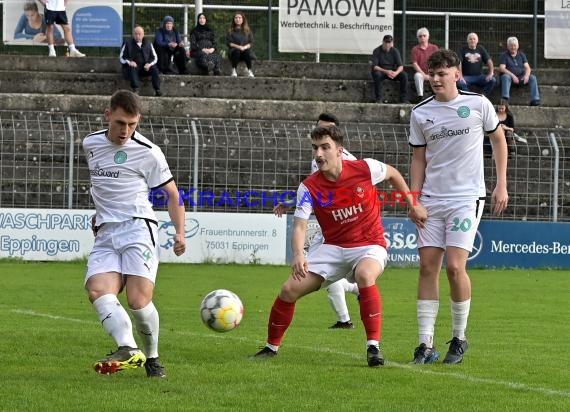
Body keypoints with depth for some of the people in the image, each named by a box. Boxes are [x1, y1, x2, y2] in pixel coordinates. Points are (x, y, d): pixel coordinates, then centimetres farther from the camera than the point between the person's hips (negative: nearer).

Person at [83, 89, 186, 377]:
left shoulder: (148, 152, -1)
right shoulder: (90, 144, 13)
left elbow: (171, 193, 7)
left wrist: (179, 233, -3)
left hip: (138, 228, -4)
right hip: (105, 235, 4)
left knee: (138, 300, -18)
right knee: (98, 291, -24)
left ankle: (152, 359, 4)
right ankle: (128, 350, -39)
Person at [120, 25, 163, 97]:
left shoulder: (148, 44, 16)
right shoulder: (127, 44, 9)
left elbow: (154, 58, 13)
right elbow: (121, 58, 4)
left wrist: (149, 64, -9)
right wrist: (129, 62, -18)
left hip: (145, 67, 2)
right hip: (132, 66, -2)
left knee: (154, 69, -26)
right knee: (132, 69, -37)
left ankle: (157, 90, -32)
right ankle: (135, 90, -48)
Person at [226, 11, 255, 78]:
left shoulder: (247, 30, 17)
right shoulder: (231, 31, 13)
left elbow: (251, 42, 8)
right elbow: (228, 42, 2)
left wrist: (245, 47, -13)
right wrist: (238, 46, -14)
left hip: (246, 49, 0)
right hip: (234, 50, 0)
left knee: (247, 52, -36)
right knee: (236, 51, -38)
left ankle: (249, 71, -26)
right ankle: (234, 70, -25)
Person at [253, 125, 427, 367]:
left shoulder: (365, 169, -12)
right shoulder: (309, 187, -10)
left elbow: (393, 174, 11)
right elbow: (300, 225, -18)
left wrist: (413, 205, 11)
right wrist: (298, 254, -38)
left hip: (370, 246, -2)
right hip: (333, 248, 2)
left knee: (364, 274, -38)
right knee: (290, 289, -11)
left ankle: (374, 346, -31)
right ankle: (272, 346, 12)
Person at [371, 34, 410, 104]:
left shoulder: (395, 51, -3)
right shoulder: (377, 51, -10)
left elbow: (400, 66, -8)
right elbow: (374, 66, -19)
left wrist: (396, 72, -32)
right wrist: (386, 71, -34)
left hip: (393, 72, 2)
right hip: (381, 71, -2)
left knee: (404, 75, -24)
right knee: (377, 75, -37)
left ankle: (404, 98, -20)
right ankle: (378, 99, -30)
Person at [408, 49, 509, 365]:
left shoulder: (478, 104, -1)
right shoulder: (420, 113, 5)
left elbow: (498, 139, 10)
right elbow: (418, 159, 11)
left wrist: (501, 185, 5)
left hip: (467, 197, -3)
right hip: (432, 200, 3)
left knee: (454, 266, -13)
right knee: (428, 266, -3)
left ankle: (459, 339, 4)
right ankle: (426, 344, 0)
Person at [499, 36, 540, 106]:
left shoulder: (521, 55, 18)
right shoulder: (504, 55, 6)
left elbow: (527, 67, 8)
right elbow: (502, 68, -8)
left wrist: (526, 75, -15)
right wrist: (513, 76, -21)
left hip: (521, 77, 3)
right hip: (510, 76, -3)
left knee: (533, 77, -22)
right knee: (505, 76, -37)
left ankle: (535, 100, -30)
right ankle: (505, 100, -51)